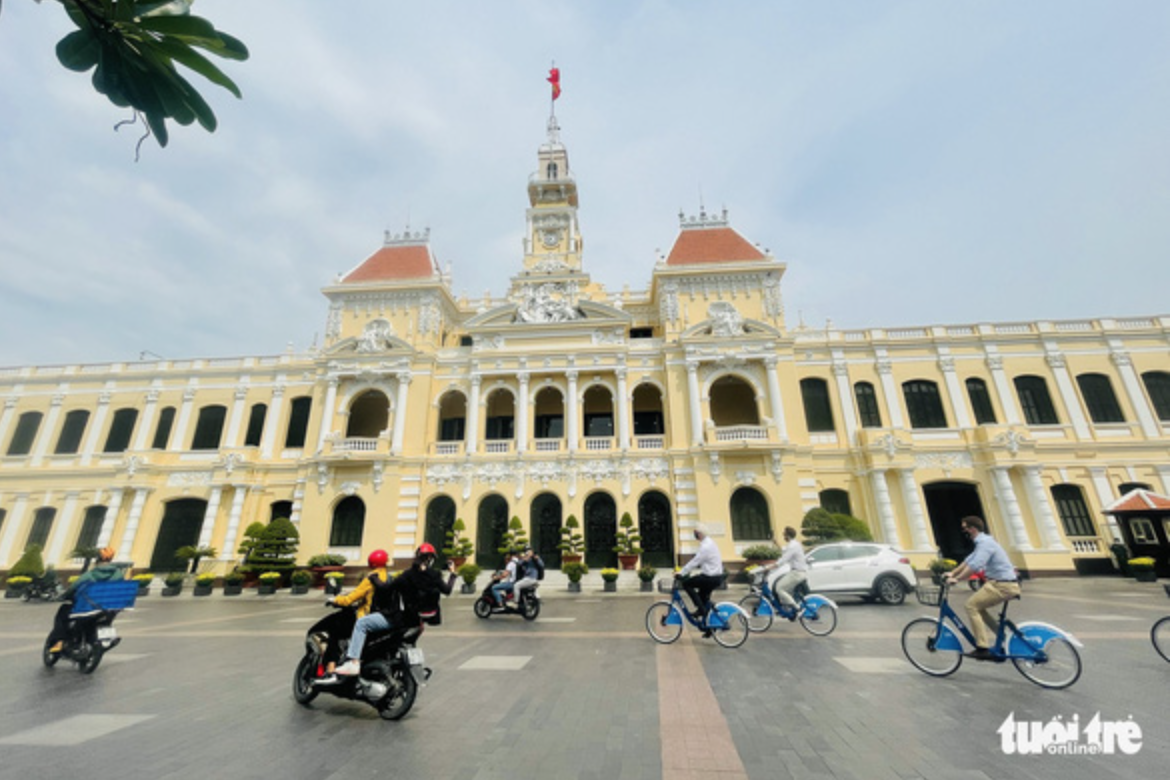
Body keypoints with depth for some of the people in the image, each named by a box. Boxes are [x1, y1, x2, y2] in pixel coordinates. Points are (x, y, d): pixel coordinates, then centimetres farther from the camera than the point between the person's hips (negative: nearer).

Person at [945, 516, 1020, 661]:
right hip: (1002, 583, 10)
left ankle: (982, 648, -7)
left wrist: (956, 579, -24)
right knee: (978, 607, 16)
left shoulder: (985, 543, -17)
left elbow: (974, 566, -28)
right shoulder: (982, 542, 14)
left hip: (1003, 585, -10)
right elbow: (968, 560, 20)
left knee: (971, 605, -10)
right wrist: (952, 573, 14)